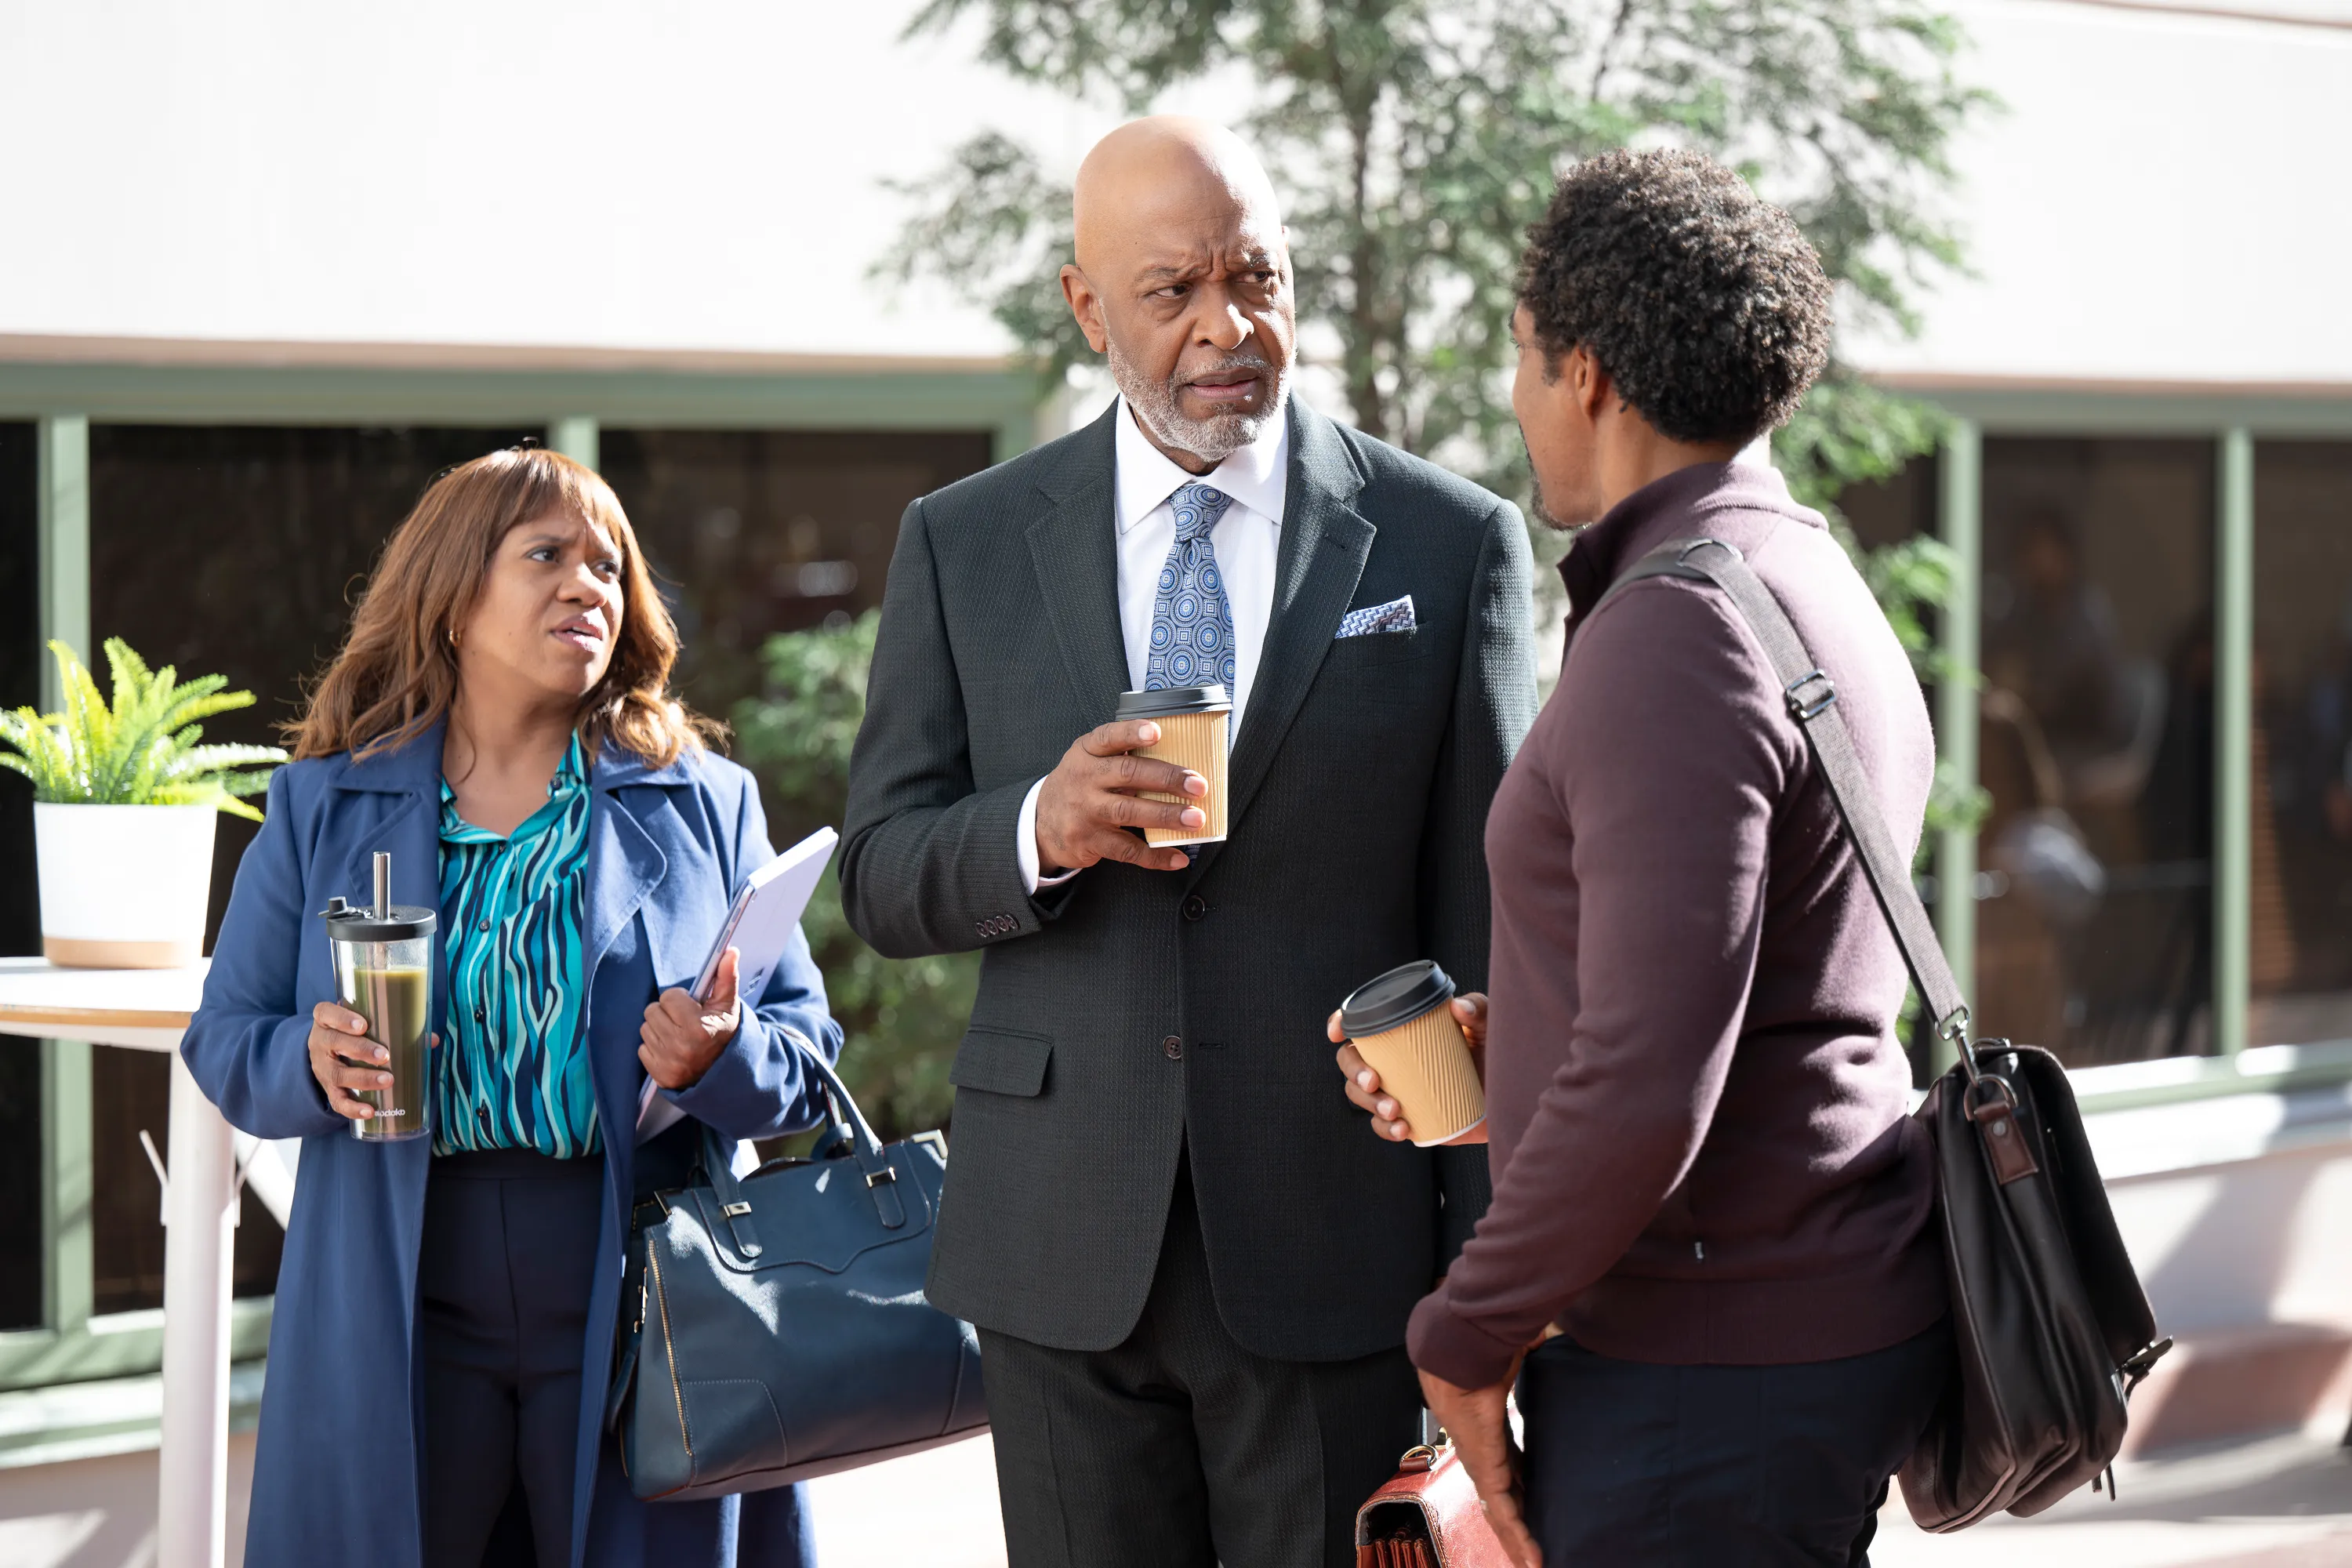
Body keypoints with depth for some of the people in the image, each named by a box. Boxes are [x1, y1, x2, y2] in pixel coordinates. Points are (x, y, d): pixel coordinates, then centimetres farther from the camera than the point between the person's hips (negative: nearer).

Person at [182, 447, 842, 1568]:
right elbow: (224, 1037, 9)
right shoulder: (323, 810, 9)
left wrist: (725, 1060, -15)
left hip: (635, 1326, 0)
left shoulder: (705, 807, 9)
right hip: (395, 1323, 0)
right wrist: (310, 1066, -13)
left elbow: (809, 1054, 7)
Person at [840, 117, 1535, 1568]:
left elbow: (1487, 931, 1)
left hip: (1337, 1249, -1)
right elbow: (880, 875, 6)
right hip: (1063, 1254, 2)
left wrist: (1489, 1284, -2)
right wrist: (1039, 833, -17)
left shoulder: (1449, 545, 1)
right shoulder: (965, 547, 6)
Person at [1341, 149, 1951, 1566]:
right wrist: (1485, 1065, 16)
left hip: (1709, 1368, -10)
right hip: (1837, 1305, 10)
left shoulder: (1673, 645, -20)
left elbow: (1650, 1087, -26)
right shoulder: (1829, 599, 13)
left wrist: (1468, 1337, -14)